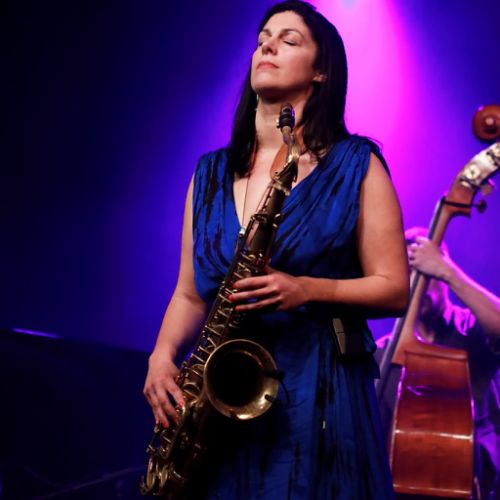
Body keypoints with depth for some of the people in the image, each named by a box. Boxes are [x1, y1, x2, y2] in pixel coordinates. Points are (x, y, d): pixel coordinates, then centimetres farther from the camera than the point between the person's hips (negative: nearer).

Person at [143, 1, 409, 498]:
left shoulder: (355, 166, -1)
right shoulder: (212, 174, 12)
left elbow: (394, 289, -3)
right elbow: (190, 294, 13)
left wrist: (308, 290, -18)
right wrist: (163, 355, -6)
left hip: (319, 393, -4)